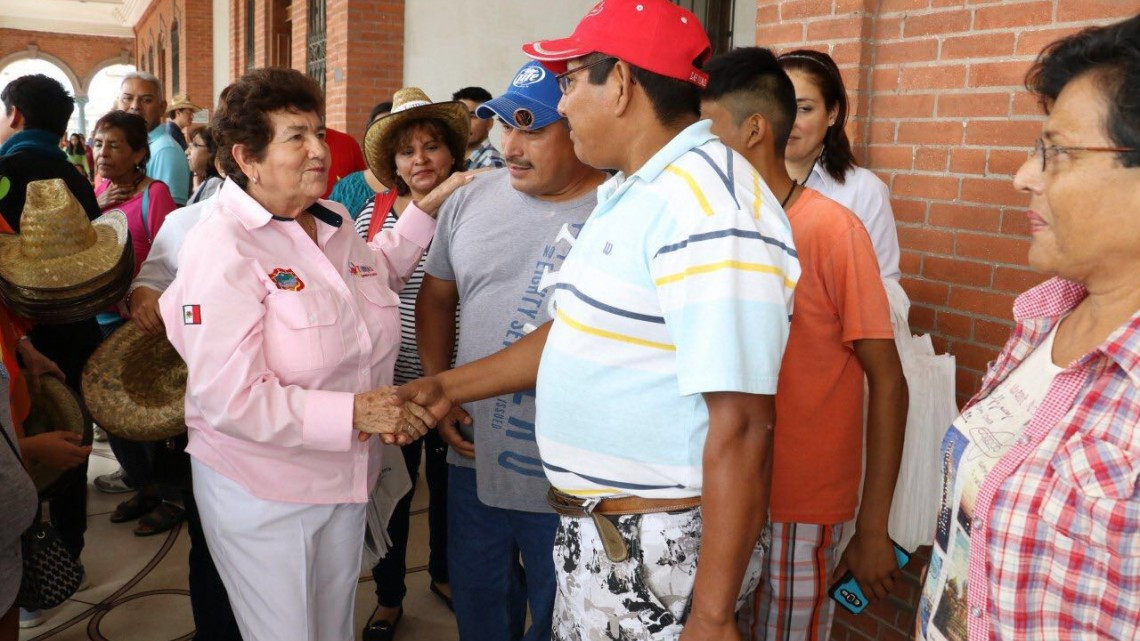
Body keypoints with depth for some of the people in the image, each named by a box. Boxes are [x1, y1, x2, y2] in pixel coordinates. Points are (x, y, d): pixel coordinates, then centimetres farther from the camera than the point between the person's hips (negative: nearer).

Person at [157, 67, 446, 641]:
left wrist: (429, 207, 17)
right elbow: (226, 397, -26)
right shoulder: (221, 247, -20)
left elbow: (379, 271, 27)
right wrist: (353, 412, -30)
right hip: (261, 492, -7)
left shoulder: (335, 224, 3)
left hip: (346, 478, 7)